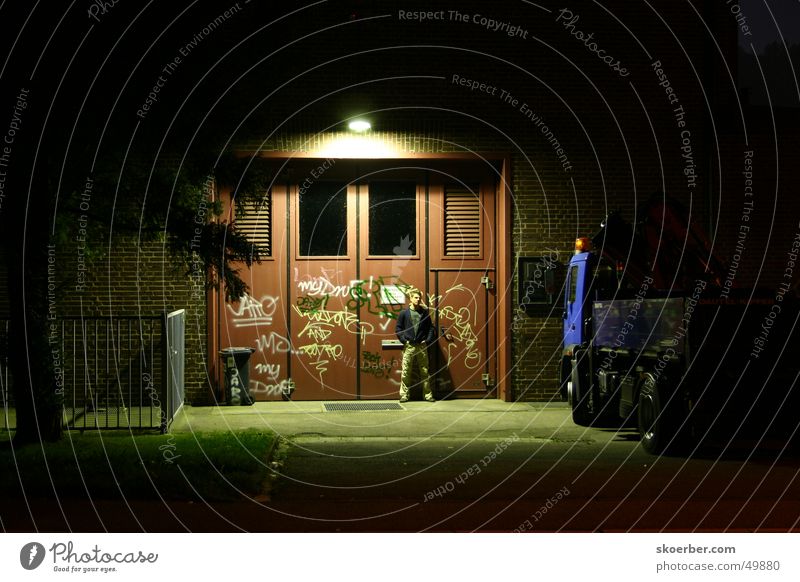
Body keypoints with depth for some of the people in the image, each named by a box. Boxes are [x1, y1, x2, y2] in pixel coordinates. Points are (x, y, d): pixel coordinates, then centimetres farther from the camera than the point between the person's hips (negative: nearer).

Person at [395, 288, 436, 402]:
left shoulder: (425, 313, 7)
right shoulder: (404, 313, 3)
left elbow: (430, 328, 10)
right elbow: (398, 329, 4)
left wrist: (428, 340, -2)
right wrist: (404, 340, -7)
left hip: (422, 346, 1)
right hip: (409, 346, -1)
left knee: (424, 371, 4)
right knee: (406, 372, -2)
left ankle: (428, 394, 9)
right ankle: (404, 395, 3)